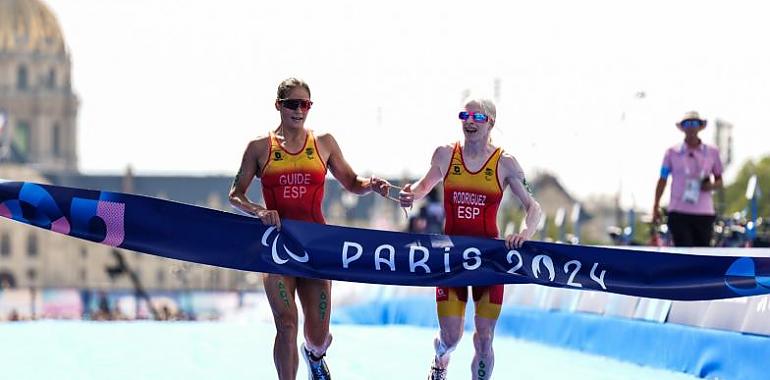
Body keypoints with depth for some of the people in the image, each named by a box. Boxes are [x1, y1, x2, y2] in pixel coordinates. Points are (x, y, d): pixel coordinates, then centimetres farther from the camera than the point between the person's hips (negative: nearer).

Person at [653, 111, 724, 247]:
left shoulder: (712, 152, 8)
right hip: (679, 213, -2)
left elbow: (719, 181, 16)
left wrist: (711, 186, -7)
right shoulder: (672, 153, 4)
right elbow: (662, 180, 10)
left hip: (704, 214, 2)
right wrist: (656, 207, 6)